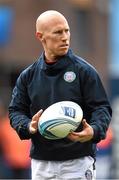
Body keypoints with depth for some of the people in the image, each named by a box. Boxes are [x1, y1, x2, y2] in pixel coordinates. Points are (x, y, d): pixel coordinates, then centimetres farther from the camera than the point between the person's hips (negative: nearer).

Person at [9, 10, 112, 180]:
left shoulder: (84, 71, -2)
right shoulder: (28, 76, 9)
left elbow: (102, 108, -4)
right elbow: (16, 110, 11)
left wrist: (94, 131, -25)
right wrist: (28, 126, -12)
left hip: (77, 161, -3)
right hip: (41, 164, 4)